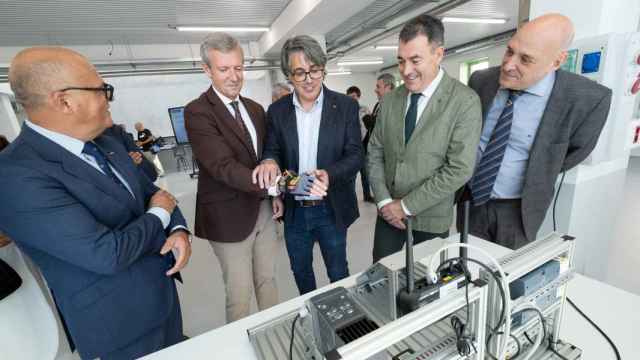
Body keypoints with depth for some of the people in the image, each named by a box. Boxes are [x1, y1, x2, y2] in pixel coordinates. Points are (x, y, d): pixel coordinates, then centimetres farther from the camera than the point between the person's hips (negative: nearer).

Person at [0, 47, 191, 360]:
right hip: (120, 322, -6)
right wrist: (159, 214, -14)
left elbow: (151, 191, 7)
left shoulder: (105, 144, 0)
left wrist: (179, 229, -12)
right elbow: (108, 254, -31)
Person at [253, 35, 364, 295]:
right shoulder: (277, 111, -1)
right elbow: (272, 151, 3)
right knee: (300, 272, 24)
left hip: (331, 209, -2)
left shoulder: (346, 106, -7)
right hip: (294, 211, 3)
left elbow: (355, 155, -10)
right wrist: (269, 162, -23)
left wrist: (329, 174, -30)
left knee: (338, 273, 18)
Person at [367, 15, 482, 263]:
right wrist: (384, 200, -8)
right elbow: (375, 154, 2)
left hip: (431, 218, -3)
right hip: (389, 212, 4)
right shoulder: (389, 100, 0)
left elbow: (459, 169, -18)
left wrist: (406, 205, -15)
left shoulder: (465, 102, -13)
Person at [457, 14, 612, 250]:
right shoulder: (480, 80, -9)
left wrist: (533, 180, 5)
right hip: (471, 199, 3)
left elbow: (575, 151, -1)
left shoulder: (587, 98, -17)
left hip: (516, 210, -2)